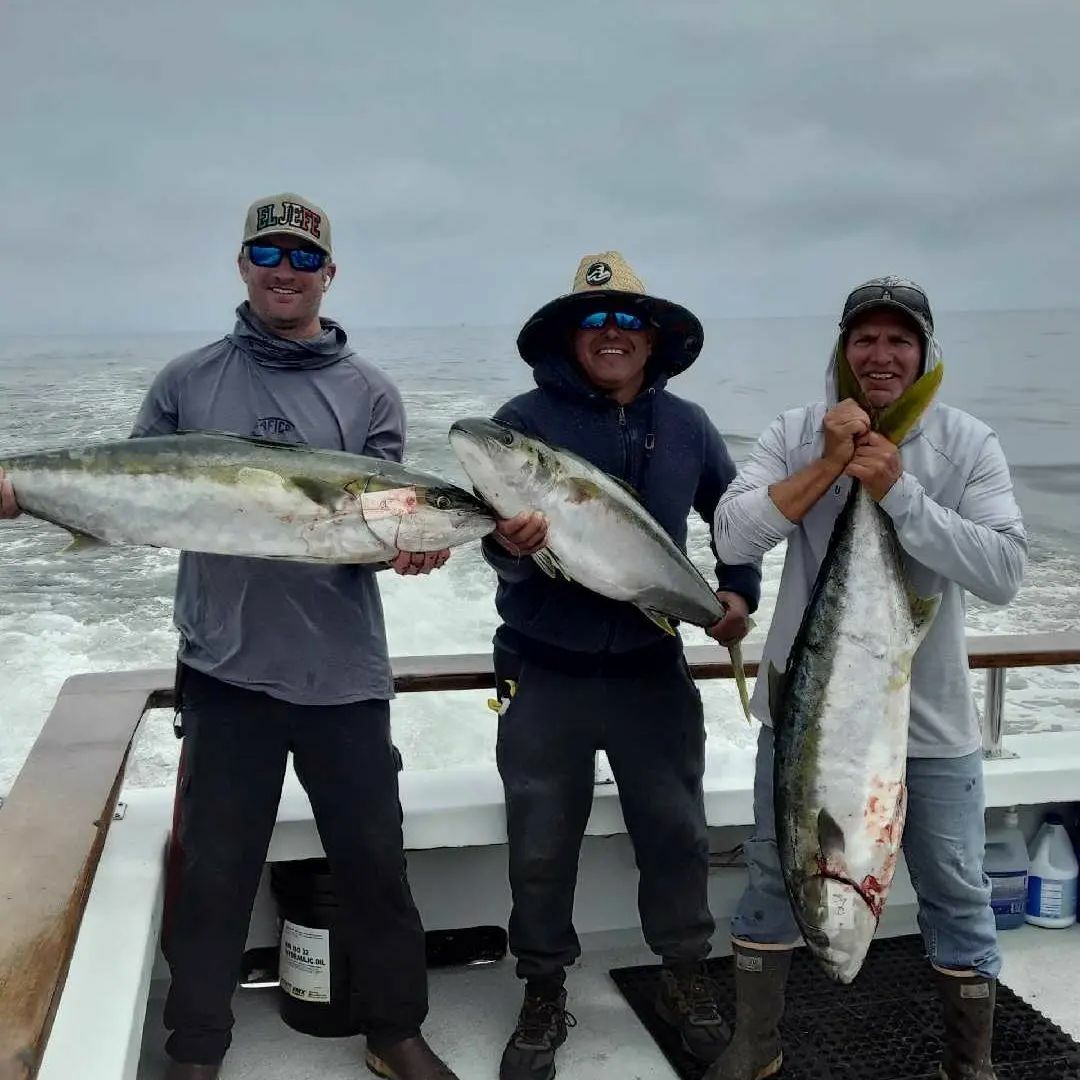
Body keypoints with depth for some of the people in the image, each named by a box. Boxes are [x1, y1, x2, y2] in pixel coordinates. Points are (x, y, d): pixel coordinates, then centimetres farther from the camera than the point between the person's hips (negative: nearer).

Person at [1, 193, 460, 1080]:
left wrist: (403, 544, -21)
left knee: (374, 860, 9)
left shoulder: (370, 395, 5)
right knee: (212, 867, 9)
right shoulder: (189, 383, 7)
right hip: (224, 671, 0)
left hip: (341, 673, 0)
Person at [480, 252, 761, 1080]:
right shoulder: (525, 419, -9)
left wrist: (738, 590, 3)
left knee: (677, 832, 13)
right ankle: (544, 997, 29)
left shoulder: (685, 425, 2)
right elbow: (494, 531, -16)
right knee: (542, 846, 9)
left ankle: (686, 978, 35)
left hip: (652, 668, 3)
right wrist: (509, 543, -37)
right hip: (545, 672, -2)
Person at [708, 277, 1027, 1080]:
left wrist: (898, 492, -25)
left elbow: (1005, 574, -17)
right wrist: (826, 467, -23)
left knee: (957, 893, 13)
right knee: (775, 875, 14)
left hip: (927, 713, 0)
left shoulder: (968, 444, -7)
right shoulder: (796, 435, -5)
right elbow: (733, 539, -15)